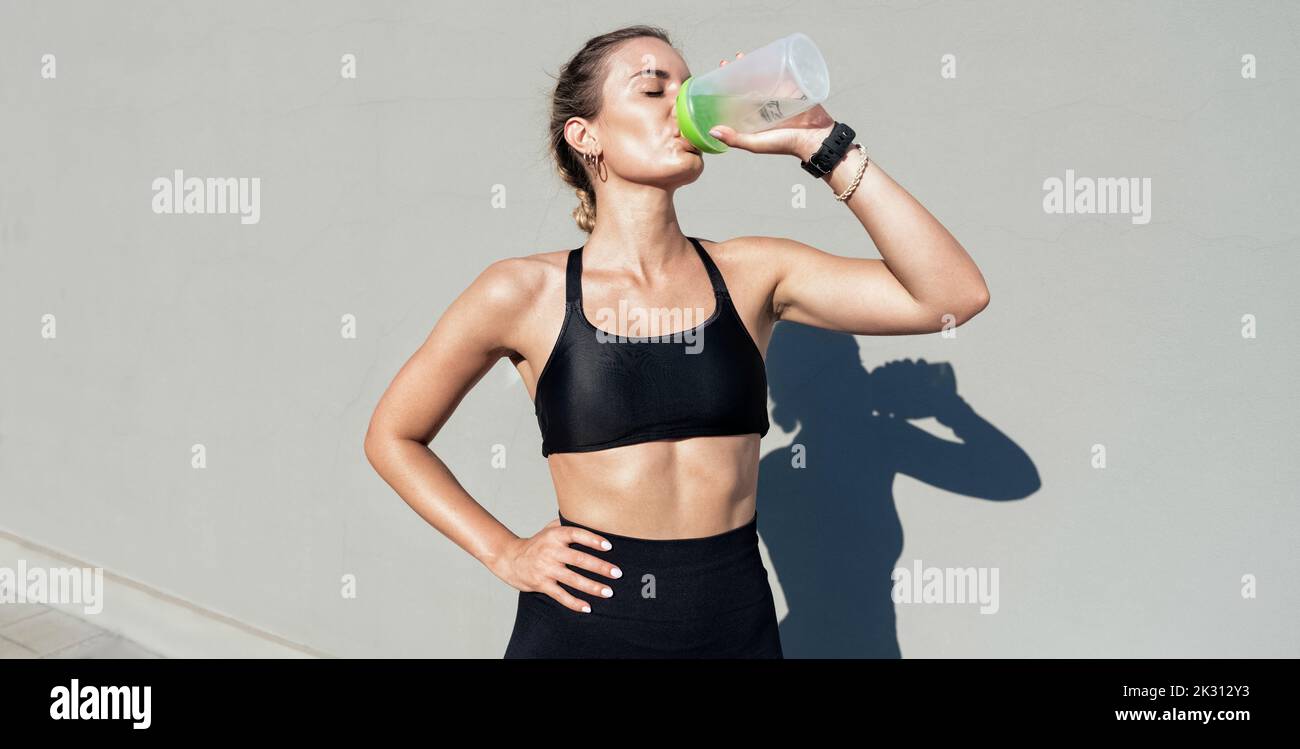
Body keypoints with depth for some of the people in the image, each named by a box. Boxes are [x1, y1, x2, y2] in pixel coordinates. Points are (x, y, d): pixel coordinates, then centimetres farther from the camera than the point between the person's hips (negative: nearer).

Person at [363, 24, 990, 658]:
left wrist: (820, 145, -14)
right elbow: (392, 437, 5)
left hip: (739, 624, 3)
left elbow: (953, 295, -12)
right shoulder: (524, 294, -6)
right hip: (584, 623, -2)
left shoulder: (751, 274, -2)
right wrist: (504, 553, -4)